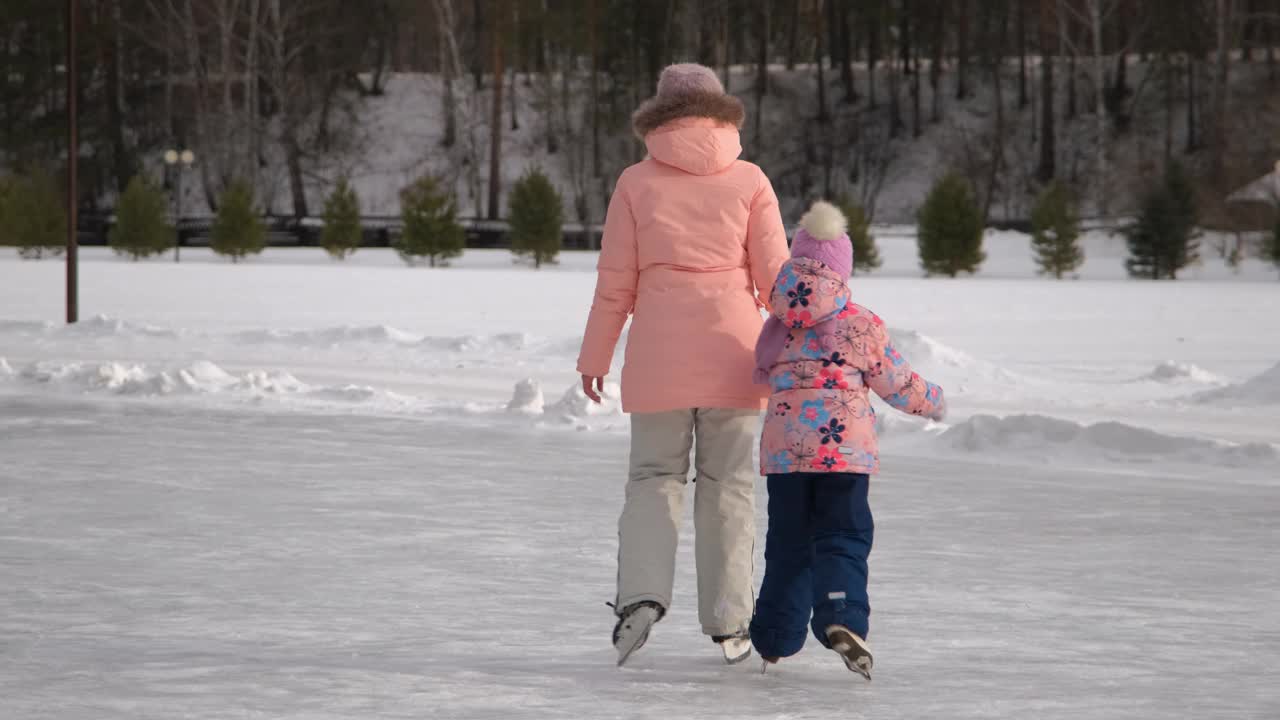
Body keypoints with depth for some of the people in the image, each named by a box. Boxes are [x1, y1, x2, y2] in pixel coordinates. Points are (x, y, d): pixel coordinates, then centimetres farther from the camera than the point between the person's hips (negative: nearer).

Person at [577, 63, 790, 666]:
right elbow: (775, 276, 0)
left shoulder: (637, 183, 1)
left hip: (659, 355, 0)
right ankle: (728, 623, 9)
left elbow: (615, 281, 1)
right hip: (733, 351, 0)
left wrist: (595, 357, 10)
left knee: (654, 476, 9)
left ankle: (642, 593, -14)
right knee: (727, 483, 8)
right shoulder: (749, 182, 1)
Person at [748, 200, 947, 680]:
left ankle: (775, 638, 15)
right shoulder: (862, 325, 1)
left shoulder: (776, 331, 8)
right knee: (842, 539, -2)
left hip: (783, 447, 3)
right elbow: (898, 385, 8)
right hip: (845, 448, -3)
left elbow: (761, 377, 23)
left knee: (788, 544, 12)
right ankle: (841, 618, -25)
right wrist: (933, 401, 28)